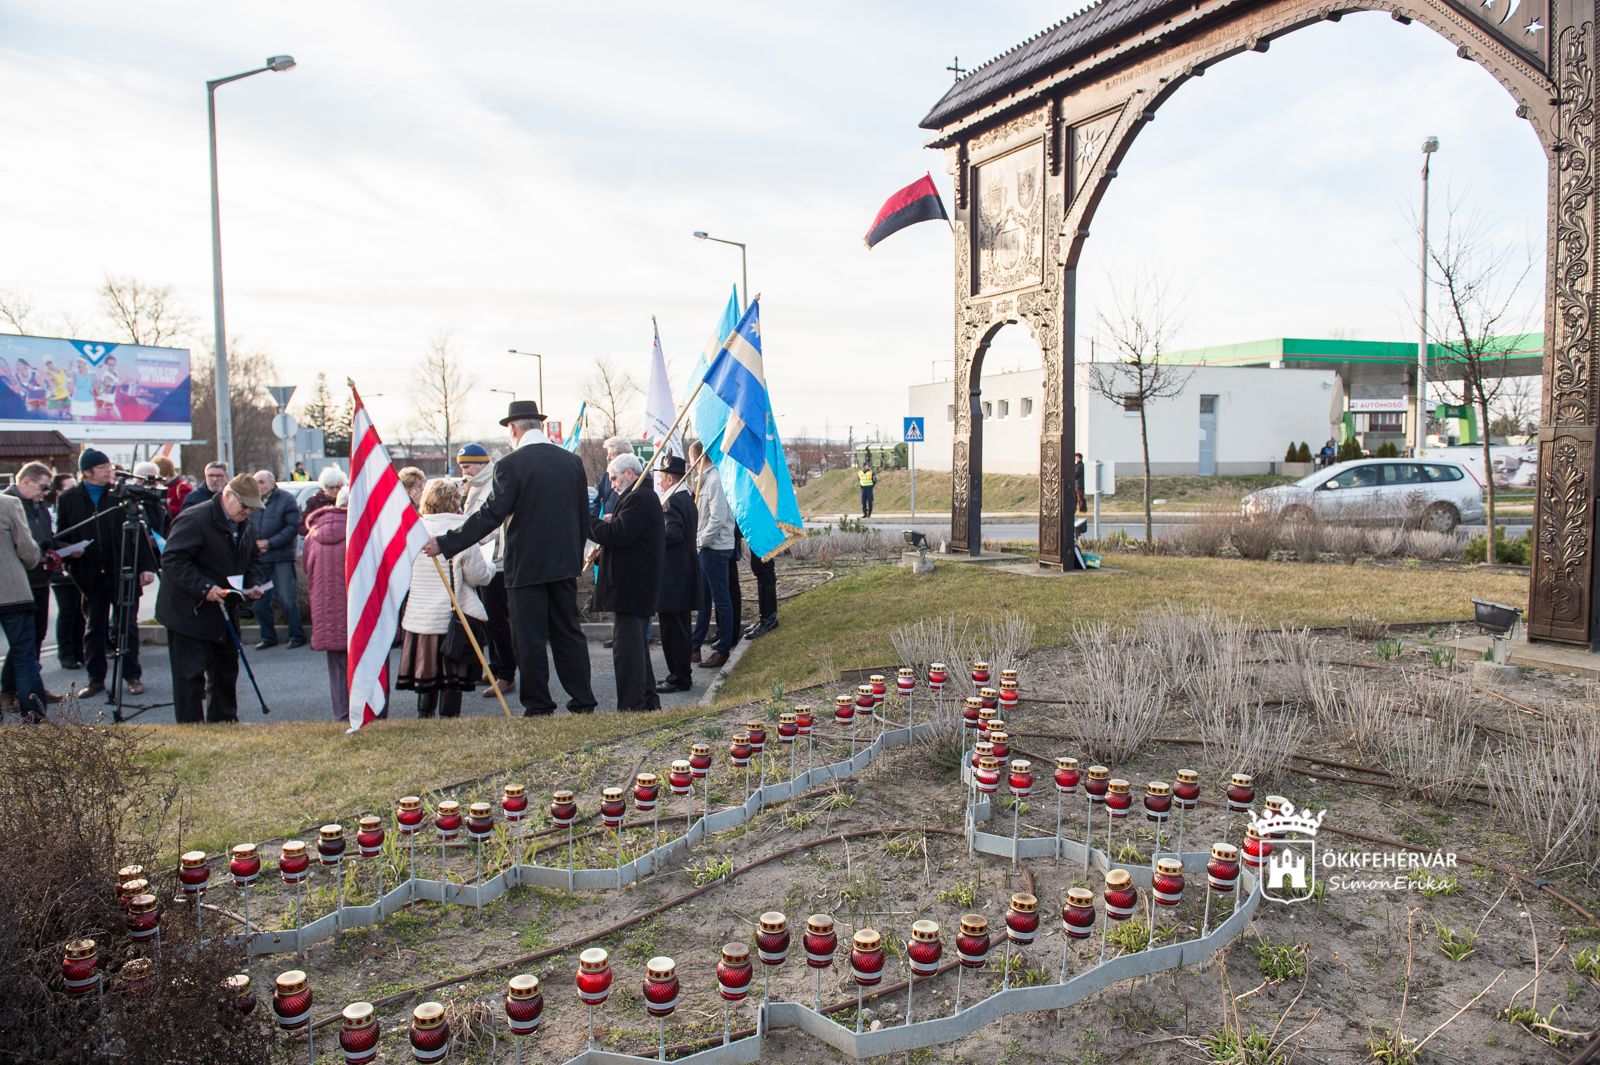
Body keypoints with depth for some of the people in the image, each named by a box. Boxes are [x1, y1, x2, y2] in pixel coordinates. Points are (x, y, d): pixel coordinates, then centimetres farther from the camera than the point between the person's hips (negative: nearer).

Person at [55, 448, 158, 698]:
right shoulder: (69, 499, 4)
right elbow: (61, 536, 11)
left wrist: (146, 565, -6)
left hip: (123, 571, -1)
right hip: (89, 573, 1)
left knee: (127, 626, 5)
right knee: (94, 628, 9)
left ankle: (132, 676, 14)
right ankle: (96, 678, 19)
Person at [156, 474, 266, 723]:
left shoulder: (244, 525, 7)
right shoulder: (195, 519, -19)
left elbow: (253, 558, 19)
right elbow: (173, 560, -24)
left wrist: (254, 584, -1)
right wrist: (204, 588, -31)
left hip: (222, 613, 9)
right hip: (189, 613, -9)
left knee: (226, 669, 16)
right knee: (191, 674, -3)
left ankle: (225, 722, 28)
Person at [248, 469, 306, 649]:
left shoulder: (285, 500, -1)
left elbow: (292, 527, -7)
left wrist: (270, 543, -13)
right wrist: (255, 544, -7)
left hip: (281, 558, -5)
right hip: (258, 559, 5)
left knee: (287, 599, -5)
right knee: (260, 602, 8)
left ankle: (297, 635, 5)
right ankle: (268, 637, 20)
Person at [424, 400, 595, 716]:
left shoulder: (511, 465, -13)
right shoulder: (572, 461, 5)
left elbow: (489, 515, -16)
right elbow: (584, 515, 10)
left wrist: (445, 544, -11)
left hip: (526, 567, -5)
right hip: (564, 563, 6)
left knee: (530, 639, 4)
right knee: (568, 633, 12)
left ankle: (539, 706, 10)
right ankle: (582, 701, 14)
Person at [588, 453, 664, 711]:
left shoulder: (639, 499, -15)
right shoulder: (645, 497, 20)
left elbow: (617, 535, -23)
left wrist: (589, 523, -11)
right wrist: (608, 523, 6)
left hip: (630, 584, -11)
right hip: (638, 585, 11)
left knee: (626, 644, -9)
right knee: (638, 642, 18)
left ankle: (631, 705, -7)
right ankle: (647, 700, 27)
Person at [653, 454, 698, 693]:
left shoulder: (673, 501, -16)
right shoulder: (687, 499, 15)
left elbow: (672, 534, -25)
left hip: (672, 576, -10)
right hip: (685, 574, 10)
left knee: (672, 629, -3)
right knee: (680, 627, 16)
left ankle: (679, 677, 2)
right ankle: (682, 675, 24)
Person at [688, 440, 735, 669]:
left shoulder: (715, 480, -17)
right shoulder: (707, 478, 13)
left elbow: (717, 519, -22)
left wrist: (701, 541, -13)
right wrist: (699, 541, 9)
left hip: (715, 548, -10)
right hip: (707, 548, 10)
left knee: (721, 599, -1)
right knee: (703, 598, 15)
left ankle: (723, 650, 7)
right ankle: (694, 646, 24)